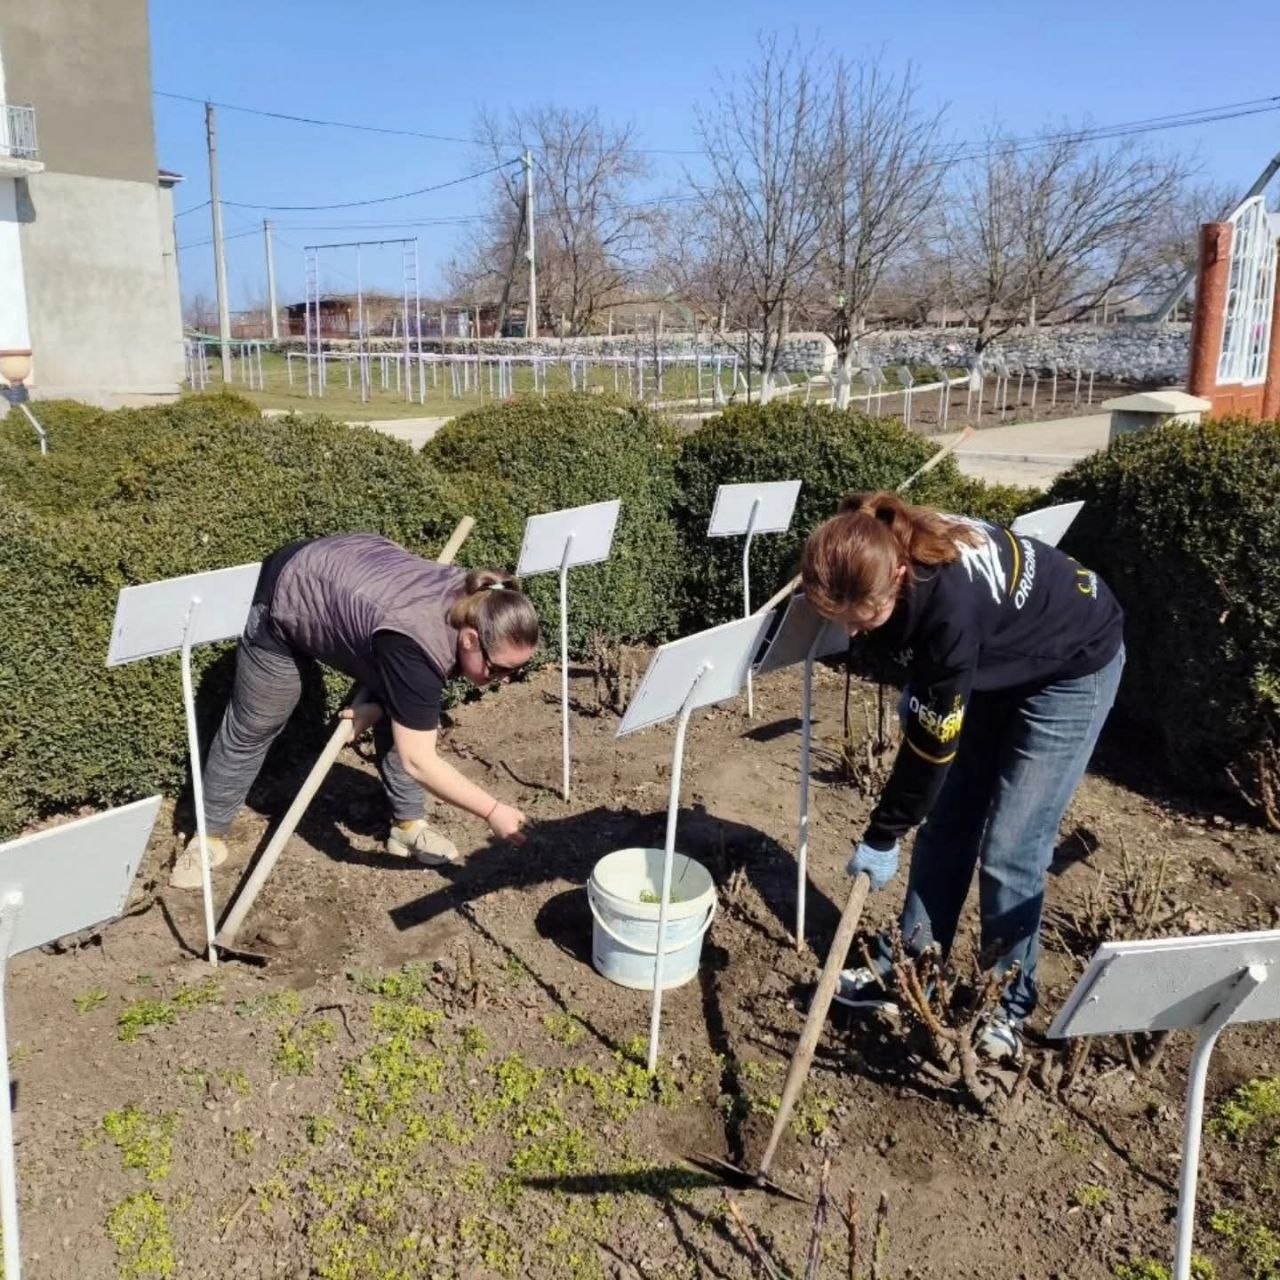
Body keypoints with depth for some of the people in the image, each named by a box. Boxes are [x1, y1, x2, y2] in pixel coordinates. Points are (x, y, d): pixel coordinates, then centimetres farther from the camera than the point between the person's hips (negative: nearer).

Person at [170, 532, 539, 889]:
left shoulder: (475, 604, -18)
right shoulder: (419, 644, -41)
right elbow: (418, 762, -37)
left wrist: (378, 705, -13)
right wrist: (493, 811, -34)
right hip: (287, 602, -7)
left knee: (402, 717, 3)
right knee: (252, 729, 8)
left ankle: (409, 823, 17)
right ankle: (210, 836, 27)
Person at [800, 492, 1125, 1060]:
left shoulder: (951, 605, -41)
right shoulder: (892, 552, -21)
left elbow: (933, 740, -29)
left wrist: (882, 836, -19)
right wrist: (918, 690, 2)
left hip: (1072, 668, -7)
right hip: (998, 662, 7)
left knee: (1009, 847, -6)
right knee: (946, 820, 8)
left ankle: (1009, 1000, 13)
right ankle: (910, 968, 20)